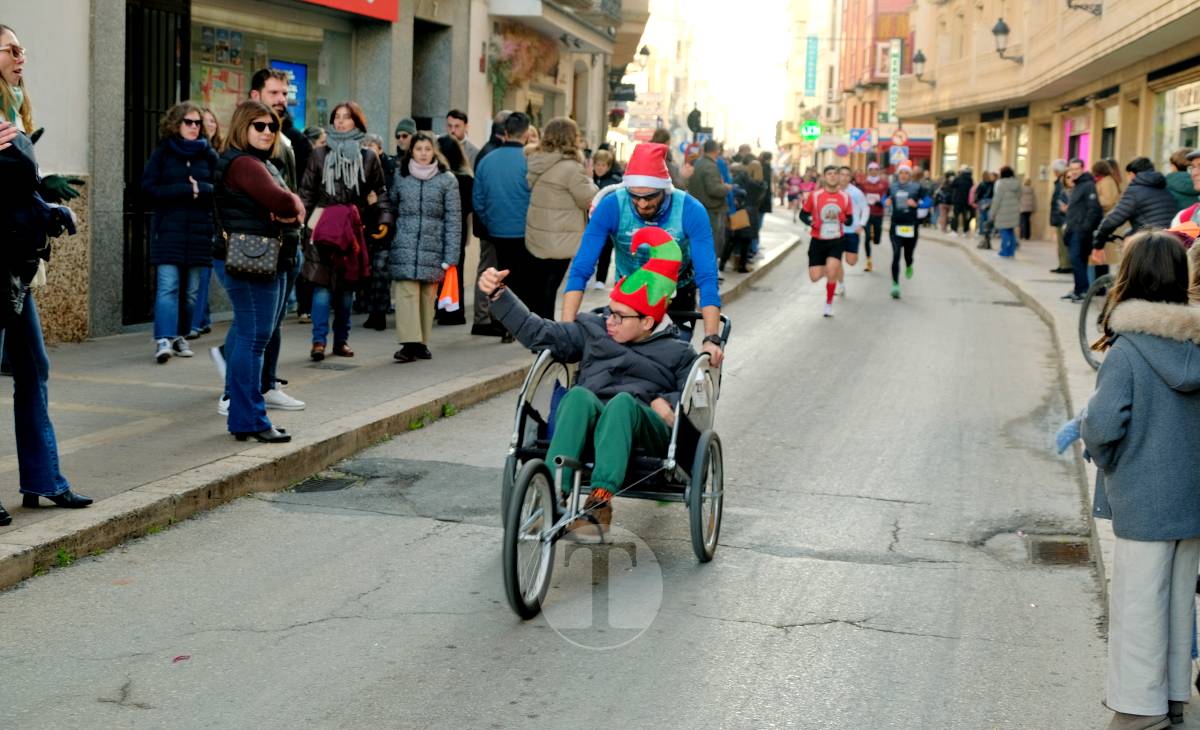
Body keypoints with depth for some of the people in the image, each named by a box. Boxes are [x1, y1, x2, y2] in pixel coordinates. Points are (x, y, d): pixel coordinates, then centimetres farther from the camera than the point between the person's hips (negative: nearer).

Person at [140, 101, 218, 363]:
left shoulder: (208, 155, 11)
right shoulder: (162, 153, 5)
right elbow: (149, 189, -5)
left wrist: (199, 188, -13)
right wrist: (185, 189, -11)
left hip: (200, 231, 3)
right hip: (168, 230, -2)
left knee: (193, 290, 4)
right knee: (167, 285, -12)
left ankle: (180, 336, 15)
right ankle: (163, 340, -17)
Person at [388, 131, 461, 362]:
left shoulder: (447, 180, 3)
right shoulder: (400, 177, 8)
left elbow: (453, 220, 1)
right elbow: (391, 209, 12)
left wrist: (450, 257, -5)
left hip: (433, 248, 0)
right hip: (404, 246, 0)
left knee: (428, 295, 4)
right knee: (406, 293, -11)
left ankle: (421, 343, 14)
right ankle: (409, 343, -14)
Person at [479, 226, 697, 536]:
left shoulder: (677, 353, 21)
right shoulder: (593, 330, 28)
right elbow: (537, 331, 28)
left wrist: (670, 404, -10)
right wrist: (499, 295, 20)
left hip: (644, 430, -2)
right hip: (587, 425, 2)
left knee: (623, 402, -37)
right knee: (579, 395, -34)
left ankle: (600, 500, -55)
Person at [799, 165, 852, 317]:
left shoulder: (845, 197, -1)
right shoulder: (815, 196, -6)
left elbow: (849, 219, 8)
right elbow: (803, 214, 4)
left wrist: (842, 218, -15)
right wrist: (810, 222, -17)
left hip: (837, 241, 0)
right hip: (818, 241, 0)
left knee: (832, 271, -19)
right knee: (815, 277, -4)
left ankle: (829, 304, 4)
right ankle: (832, 270, 34)